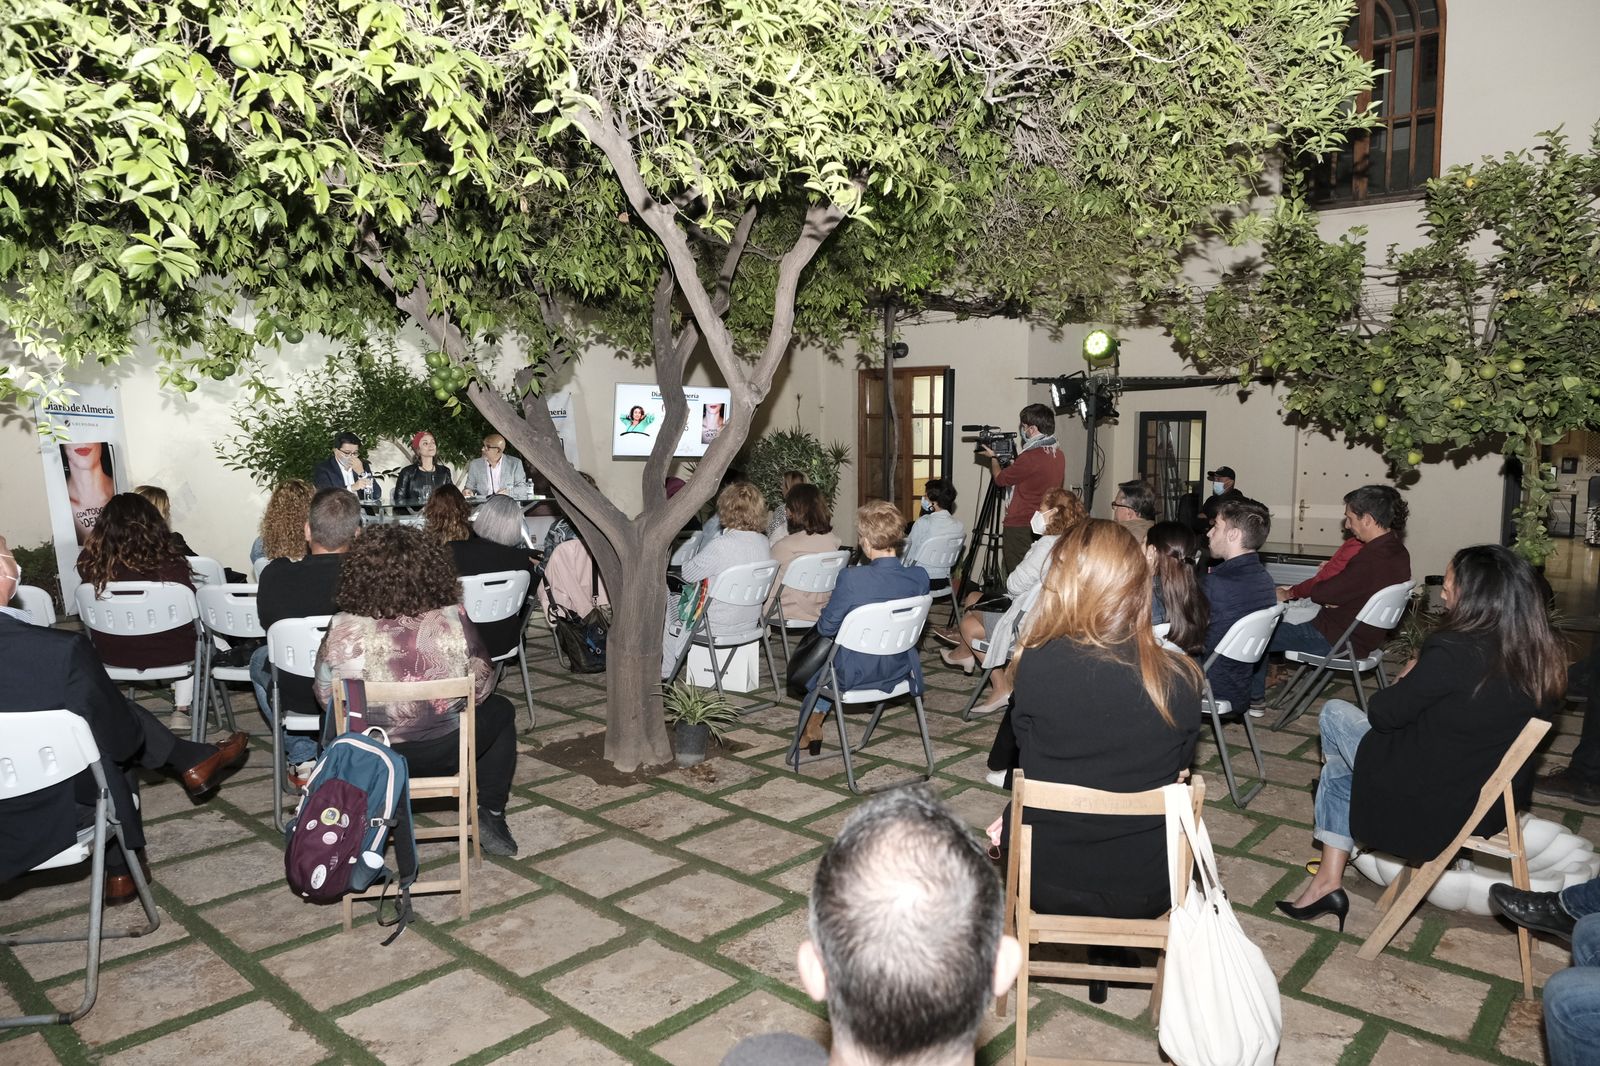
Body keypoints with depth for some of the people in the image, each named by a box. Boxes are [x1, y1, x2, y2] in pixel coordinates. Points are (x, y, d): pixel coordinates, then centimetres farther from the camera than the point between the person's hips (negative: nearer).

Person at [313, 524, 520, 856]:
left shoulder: (342, 630, -18)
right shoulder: (454, 622, -20)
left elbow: (325, 696, -4)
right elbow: (481, 688, -8)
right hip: (443, 754, -1)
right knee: (500, 710, 27)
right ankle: (490, 814, 21)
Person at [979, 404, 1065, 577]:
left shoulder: (1029, 458, -21)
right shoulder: (1059, 455, 3)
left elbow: (1000, 479, -5)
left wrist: (993, 458, 13)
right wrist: (1013, 461, 22)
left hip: (1020, 528, -8)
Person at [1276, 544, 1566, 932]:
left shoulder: (1453, 652, -28)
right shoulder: (1544, 655, -6)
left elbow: (1384, 713, -16)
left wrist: (1407, 678, 3)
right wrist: (1421, 681, 7)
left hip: (1438, 806, -8)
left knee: (1334, 713, 13)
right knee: (1341, 769, 21)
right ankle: (1327, 880, 27)